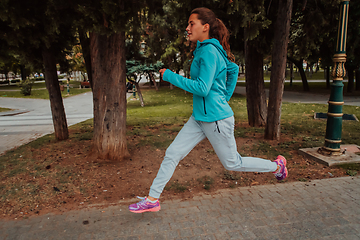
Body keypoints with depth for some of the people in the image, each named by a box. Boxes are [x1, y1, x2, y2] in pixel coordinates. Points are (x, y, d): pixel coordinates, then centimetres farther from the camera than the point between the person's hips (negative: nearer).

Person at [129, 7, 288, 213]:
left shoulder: (209, 51, -17)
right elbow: (234, 69, 21)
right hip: (199, 118, 9)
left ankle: (277, 166, 32)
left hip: (216, 118, -9)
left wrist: (170, 76, -18)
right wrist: (225, 97, 19)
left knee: (232, 163, 9)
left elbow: (202, 88, -23)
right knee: (172, 154, 5)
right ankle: (152, 200, 16)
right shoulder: (204, 49, 11)